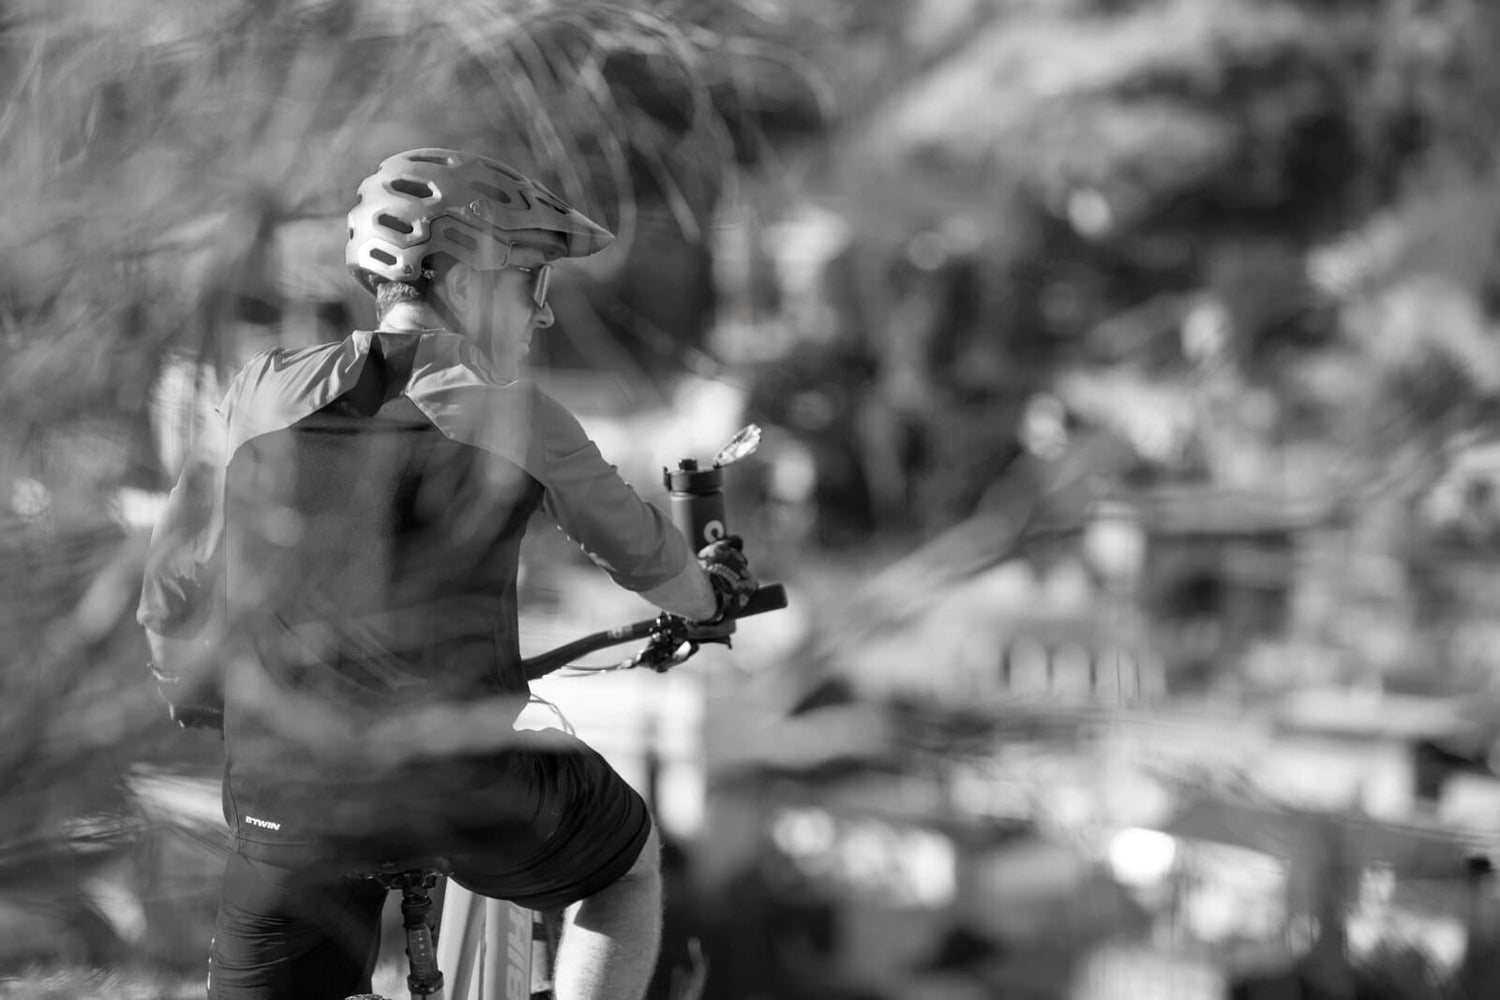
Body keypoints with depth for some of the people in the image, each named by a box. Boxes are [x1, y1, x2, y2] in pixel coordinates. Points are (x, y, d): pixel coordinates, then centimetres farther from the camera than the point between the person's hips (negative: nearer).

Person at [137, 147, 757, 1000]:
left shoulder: (268, 394, 2)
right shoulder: (514, 418, -6)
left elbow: (178, 585, 9)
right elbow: (638, 550, 10)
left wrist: (199, 699, 29)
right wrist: (710, 595, 32)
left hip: (286, 794, 2)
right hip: (468, 786, -2)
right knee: (630, 862, 28)